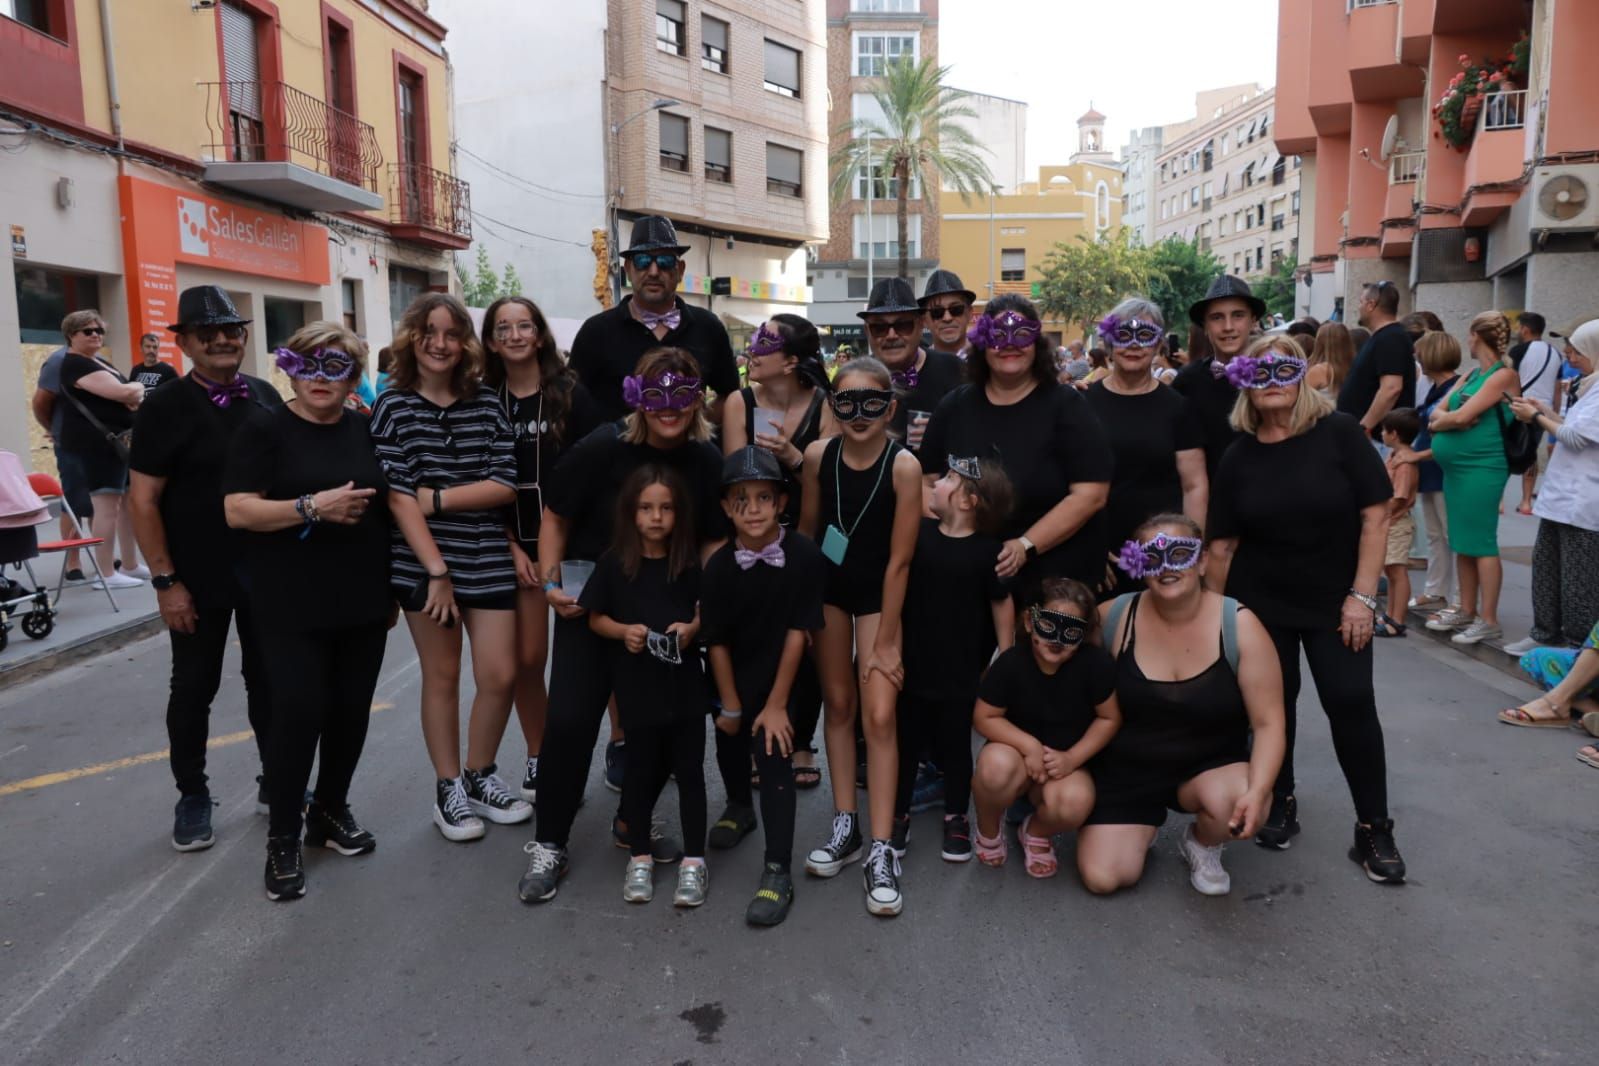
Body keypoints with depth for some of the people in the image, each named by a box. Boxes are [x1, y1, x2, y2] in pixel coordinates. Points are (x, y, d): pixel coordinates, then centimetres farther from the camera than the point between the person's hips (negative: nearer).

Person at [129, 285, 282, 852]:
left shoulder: (265, 396, 4)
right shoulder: (164, 407, -9)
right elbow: (143, 499, -10)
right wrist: (165, 581, -14)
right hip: (197, 581, -4)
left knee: (269, 681, 12)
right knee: (194, 689, 9)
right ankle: (192, 797, 24)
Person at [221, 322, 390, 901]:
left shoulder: (366, 430, 9)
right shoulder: (264, 427, -5)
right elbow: (237, 510, -12)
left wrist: (393, 584, 13)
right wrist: (314, 506, -23)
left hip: (363, 602, 5)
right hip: (293, 607, -4)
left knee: (352, 709, 10)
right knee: (299, 713, -6)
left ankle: (331, 810, 30)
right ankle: (282, 838, 11)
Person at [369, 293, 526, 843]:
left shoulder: (487, 403, 4)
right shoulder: (394, 406, -2)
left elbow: (505, 487, -3)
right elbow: (398, 497, -9)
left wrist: (435, 497, -12)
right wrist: (436, 570, -15)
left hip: (490, 561, 2)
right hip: (422, 562, -2)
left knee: (500, 676, 1)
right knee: (442, 676, 8)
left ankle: (479, 776, 24)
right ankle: (448, 789, 23)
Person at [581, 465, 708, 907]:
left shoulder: (690, 561, 0)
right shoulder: (614, 562, -2)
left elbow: (706, 611, 7)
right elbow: (596, 618, 4)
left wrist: (692, 628, -13)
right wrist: (623, 631, -15)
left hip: (684, 681, 1)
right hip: (636, 684, 0)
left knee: (689, 768, 5)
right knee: (641, 769, 9)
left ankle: (694, 860, 17)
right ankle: (639, 858, 26)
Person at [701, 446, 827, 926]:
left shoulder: (804, 555, -22)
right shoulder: (719, 566, -16)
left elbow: (797, 632, -18)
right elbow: (716, 641, -9)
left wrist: (776, 704, -15)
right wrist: (730, 706, -4)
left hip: (780, 676, -3)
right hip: (732, 677, 3)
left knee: (774, 758, -12)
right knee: (730, 747, 20)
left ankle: (778, 873, -4)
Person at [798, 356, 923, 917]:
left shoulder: (904, 466, -20)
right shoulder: (818, 455, -11)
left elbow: (899, 560, -17)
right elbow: (807, 528, 2)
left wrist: (886, 642, -14)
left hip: (878, 593, -3)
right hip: (827, 586, 4)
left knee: (879, 716, -8)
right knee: (838, 704, 11)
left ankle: (882, 852, -1)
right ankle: (844, 826, 23)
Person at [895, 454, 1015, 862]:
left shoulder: (986, 550, -12)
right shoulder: (919, 533, -3)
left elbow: (1002, 604, -5)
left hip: (961, 671, -3)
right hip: (913, 663, 3)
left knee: (955, 745, 12)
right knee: (906, 740, 14)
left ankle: (956, 819, 30)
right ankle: (898, 814, 29)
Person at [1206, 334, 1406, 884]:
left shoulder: (1339, 433, -9)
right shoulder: (1238, 457, -3)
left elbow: (1375, 515, -9)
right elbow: (1223, 544, 0)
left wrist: (1362, 595, -14)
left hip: (1335, 600, -2)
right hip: (1261, 603, 2)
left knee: (1352, 703, -6)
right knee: (1273, 702, 8)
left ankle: (1374, 829, 8)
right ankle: (1280, 803, 28)